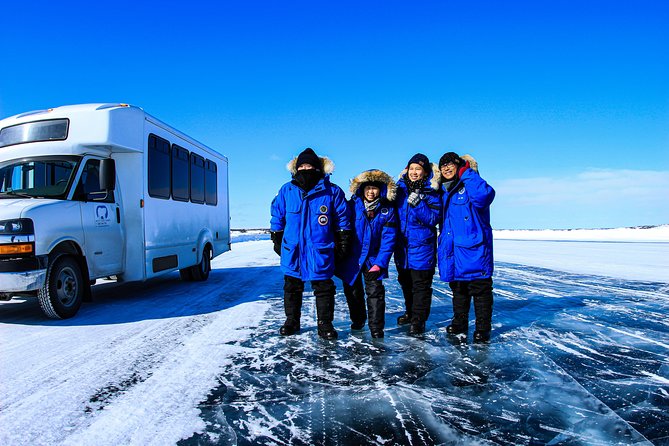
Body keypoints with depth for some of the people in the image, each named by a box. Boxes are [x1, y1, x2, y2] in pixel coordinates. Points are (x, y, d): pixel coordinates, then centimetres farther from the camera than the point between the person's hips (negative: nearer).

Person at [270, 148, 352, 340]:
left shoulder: (332, 191, -4)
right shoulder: (286, 191, 2)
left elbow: (342, 219, 5)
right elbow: (277, 217, 12)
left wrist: (343, 240, 4)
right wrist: (277, 240, 13)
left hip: (320, 252, -2)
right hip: (292, 251, 2)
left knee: (324, 288, 6)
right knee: (291, 287, 14)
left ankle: (325, 324, 20)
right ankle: (292, 321, 31)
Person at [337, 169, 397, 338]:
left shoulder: (387, 210, -6)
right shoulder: (353, 205, -7)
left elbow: (388, 239, -9)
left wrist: (380, 263, -15)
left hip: (373, 259, -1)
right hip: (351, 258, 1)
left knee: (375, 291, -5)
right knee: (352, 291, 14)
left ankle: (376, 327, 6)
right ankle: (358, 320, 36)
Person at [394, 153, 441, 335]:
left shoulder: (431, 193, -7)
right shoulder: (400, 189, 7)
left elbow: (433, 219, -16)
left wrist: (417, 204, -26)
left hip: (422, 246, -5)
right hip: (402, 245, 6)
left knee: (421, 284, -2)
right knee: (405, 282, 18)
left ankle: (418, 320, 8)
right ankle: (410, 312, 35)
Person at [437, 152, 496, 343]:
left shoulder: (470, 186, -7)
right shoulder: (443, 191, 14)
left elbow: (485, 194, -30)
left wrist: (467, 174, -18)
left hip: (473, 248, -7)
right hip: (451, 250, 7)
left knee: (480, 289, 1)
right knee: (457, 289, 17)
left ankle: (483, 328, 11)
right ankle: (459, 323, 30)